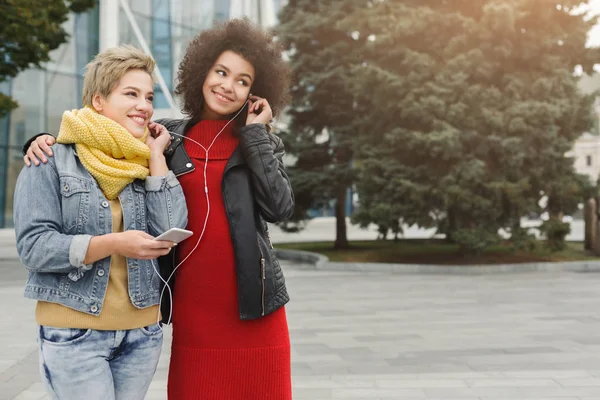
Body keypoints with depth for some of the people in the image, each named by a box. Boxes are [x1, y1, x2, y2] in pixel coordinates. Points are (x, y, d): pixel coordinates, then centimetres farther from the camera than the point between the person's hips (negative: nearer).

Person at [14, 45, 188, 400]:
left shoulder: (147, 162, 7)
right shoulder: (52, 160, -3)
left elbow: (171, 231, -6)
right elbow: (34, 247, -12)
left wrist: (155, 155, -4)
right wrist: (114, 243, -23)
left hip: (142, 332, 4)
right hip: (74, 333, -4)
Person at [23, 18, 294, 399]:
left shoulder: (262, 143, 7)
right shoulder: (169, 136, 7)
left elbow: (279, 208, -8)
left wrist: (254, 133, -4)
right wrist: (49, 141, -4)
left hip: (253, 301, 0)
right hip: (193, 303, 1)